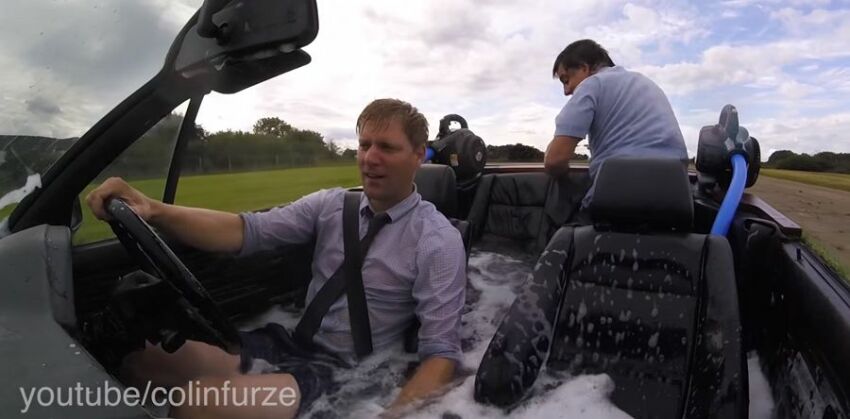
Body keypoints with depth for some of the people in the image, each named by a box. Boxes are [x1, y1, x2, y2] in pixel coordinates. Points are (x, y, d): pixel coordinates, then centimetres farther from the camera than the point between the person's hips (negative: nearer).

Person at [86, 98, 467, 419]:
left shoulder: (438, 242, -12)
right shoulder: (331, 204, 2)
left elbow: (441, 352, -15)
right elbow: (246, 230, -9)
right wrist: (152, 210, -25)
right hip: (289, 343, 6)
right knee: (142, 359, 0)